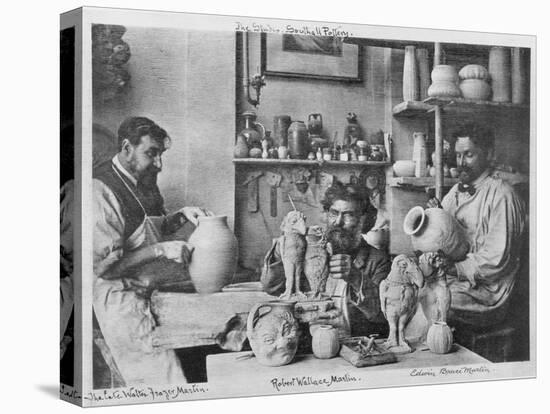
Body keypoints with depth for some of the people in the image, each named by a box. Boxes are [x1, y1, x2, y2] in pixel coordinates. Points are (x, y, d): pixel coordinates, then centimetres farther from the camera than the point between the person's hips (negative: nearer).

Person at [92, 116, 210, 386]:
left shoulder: (128, 182, 12)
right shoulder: (101, 191, -18)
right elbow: (104, 265, -22)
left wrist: (180, 215, 8)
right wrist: (160, 250, -21)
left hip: (136, 298, 10)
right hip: (120, 301, -10)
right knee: (167, 383, -10)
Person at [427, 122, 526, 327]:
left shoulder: (501, 195, -11)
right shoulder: (456, 191, 14)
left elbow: (497, 260, -18)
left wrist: (451, 267, -18)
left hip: (483, 292, -7)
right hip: (451, 279, 7)